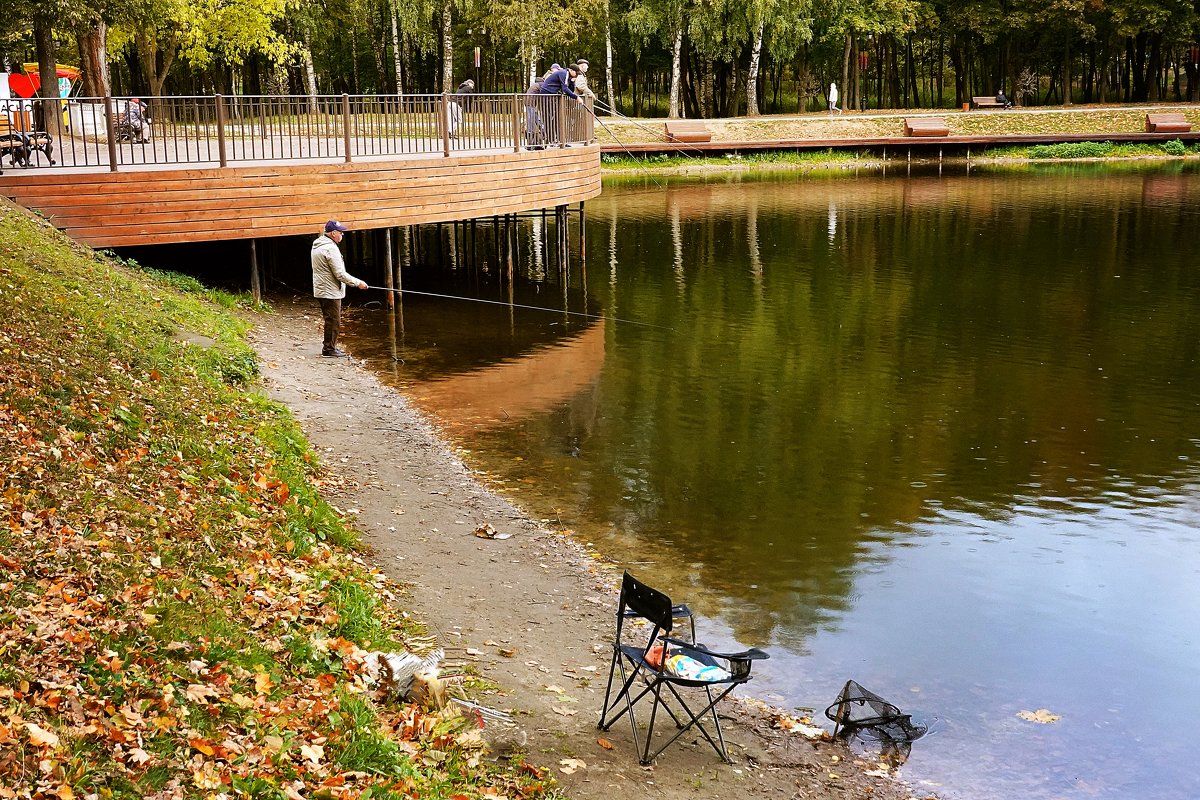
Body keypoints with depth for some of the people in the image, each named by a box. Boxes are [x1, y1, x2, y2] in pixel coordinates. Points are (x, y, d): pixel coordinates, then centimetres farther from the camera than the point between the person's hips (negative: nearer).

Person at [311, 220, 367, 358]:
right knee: (333, 321, -3)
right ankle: (329, 349, 3)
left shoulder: (317, 246, 13)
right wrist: (358, 283, -11)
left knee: (331, 320, 19)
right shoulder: (330, 248, -20)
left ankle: (330, 346, 27)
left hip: (321, 290, 10)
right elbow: (340, 274, -21)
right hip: (330, 292, -10)